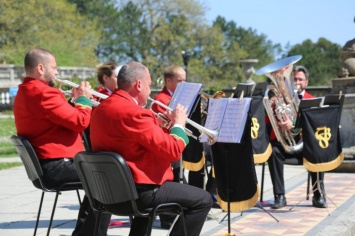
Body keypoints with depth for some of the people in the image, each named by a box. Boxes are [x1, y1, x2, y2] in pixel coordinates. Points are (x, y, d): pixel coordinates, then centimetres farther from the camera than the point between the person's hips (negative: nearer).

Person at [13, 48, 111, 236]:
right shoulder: (43, 93, -19)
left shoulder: (24, 93, 17)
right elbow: (80, 122, -20)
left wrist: (75, 101, 9)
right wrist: (84, 99, -3)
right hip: (57, 165, -11)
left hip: (45, 165, 11)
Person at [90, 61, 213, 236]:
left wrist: (156, 124, 11)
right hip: (139, 191, -10)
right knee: (203, 200, -2)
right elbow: (172, 151, -20)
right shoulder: (133, 112, -21)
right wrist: (178, 124, -3)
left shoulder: (100, 109, 8)